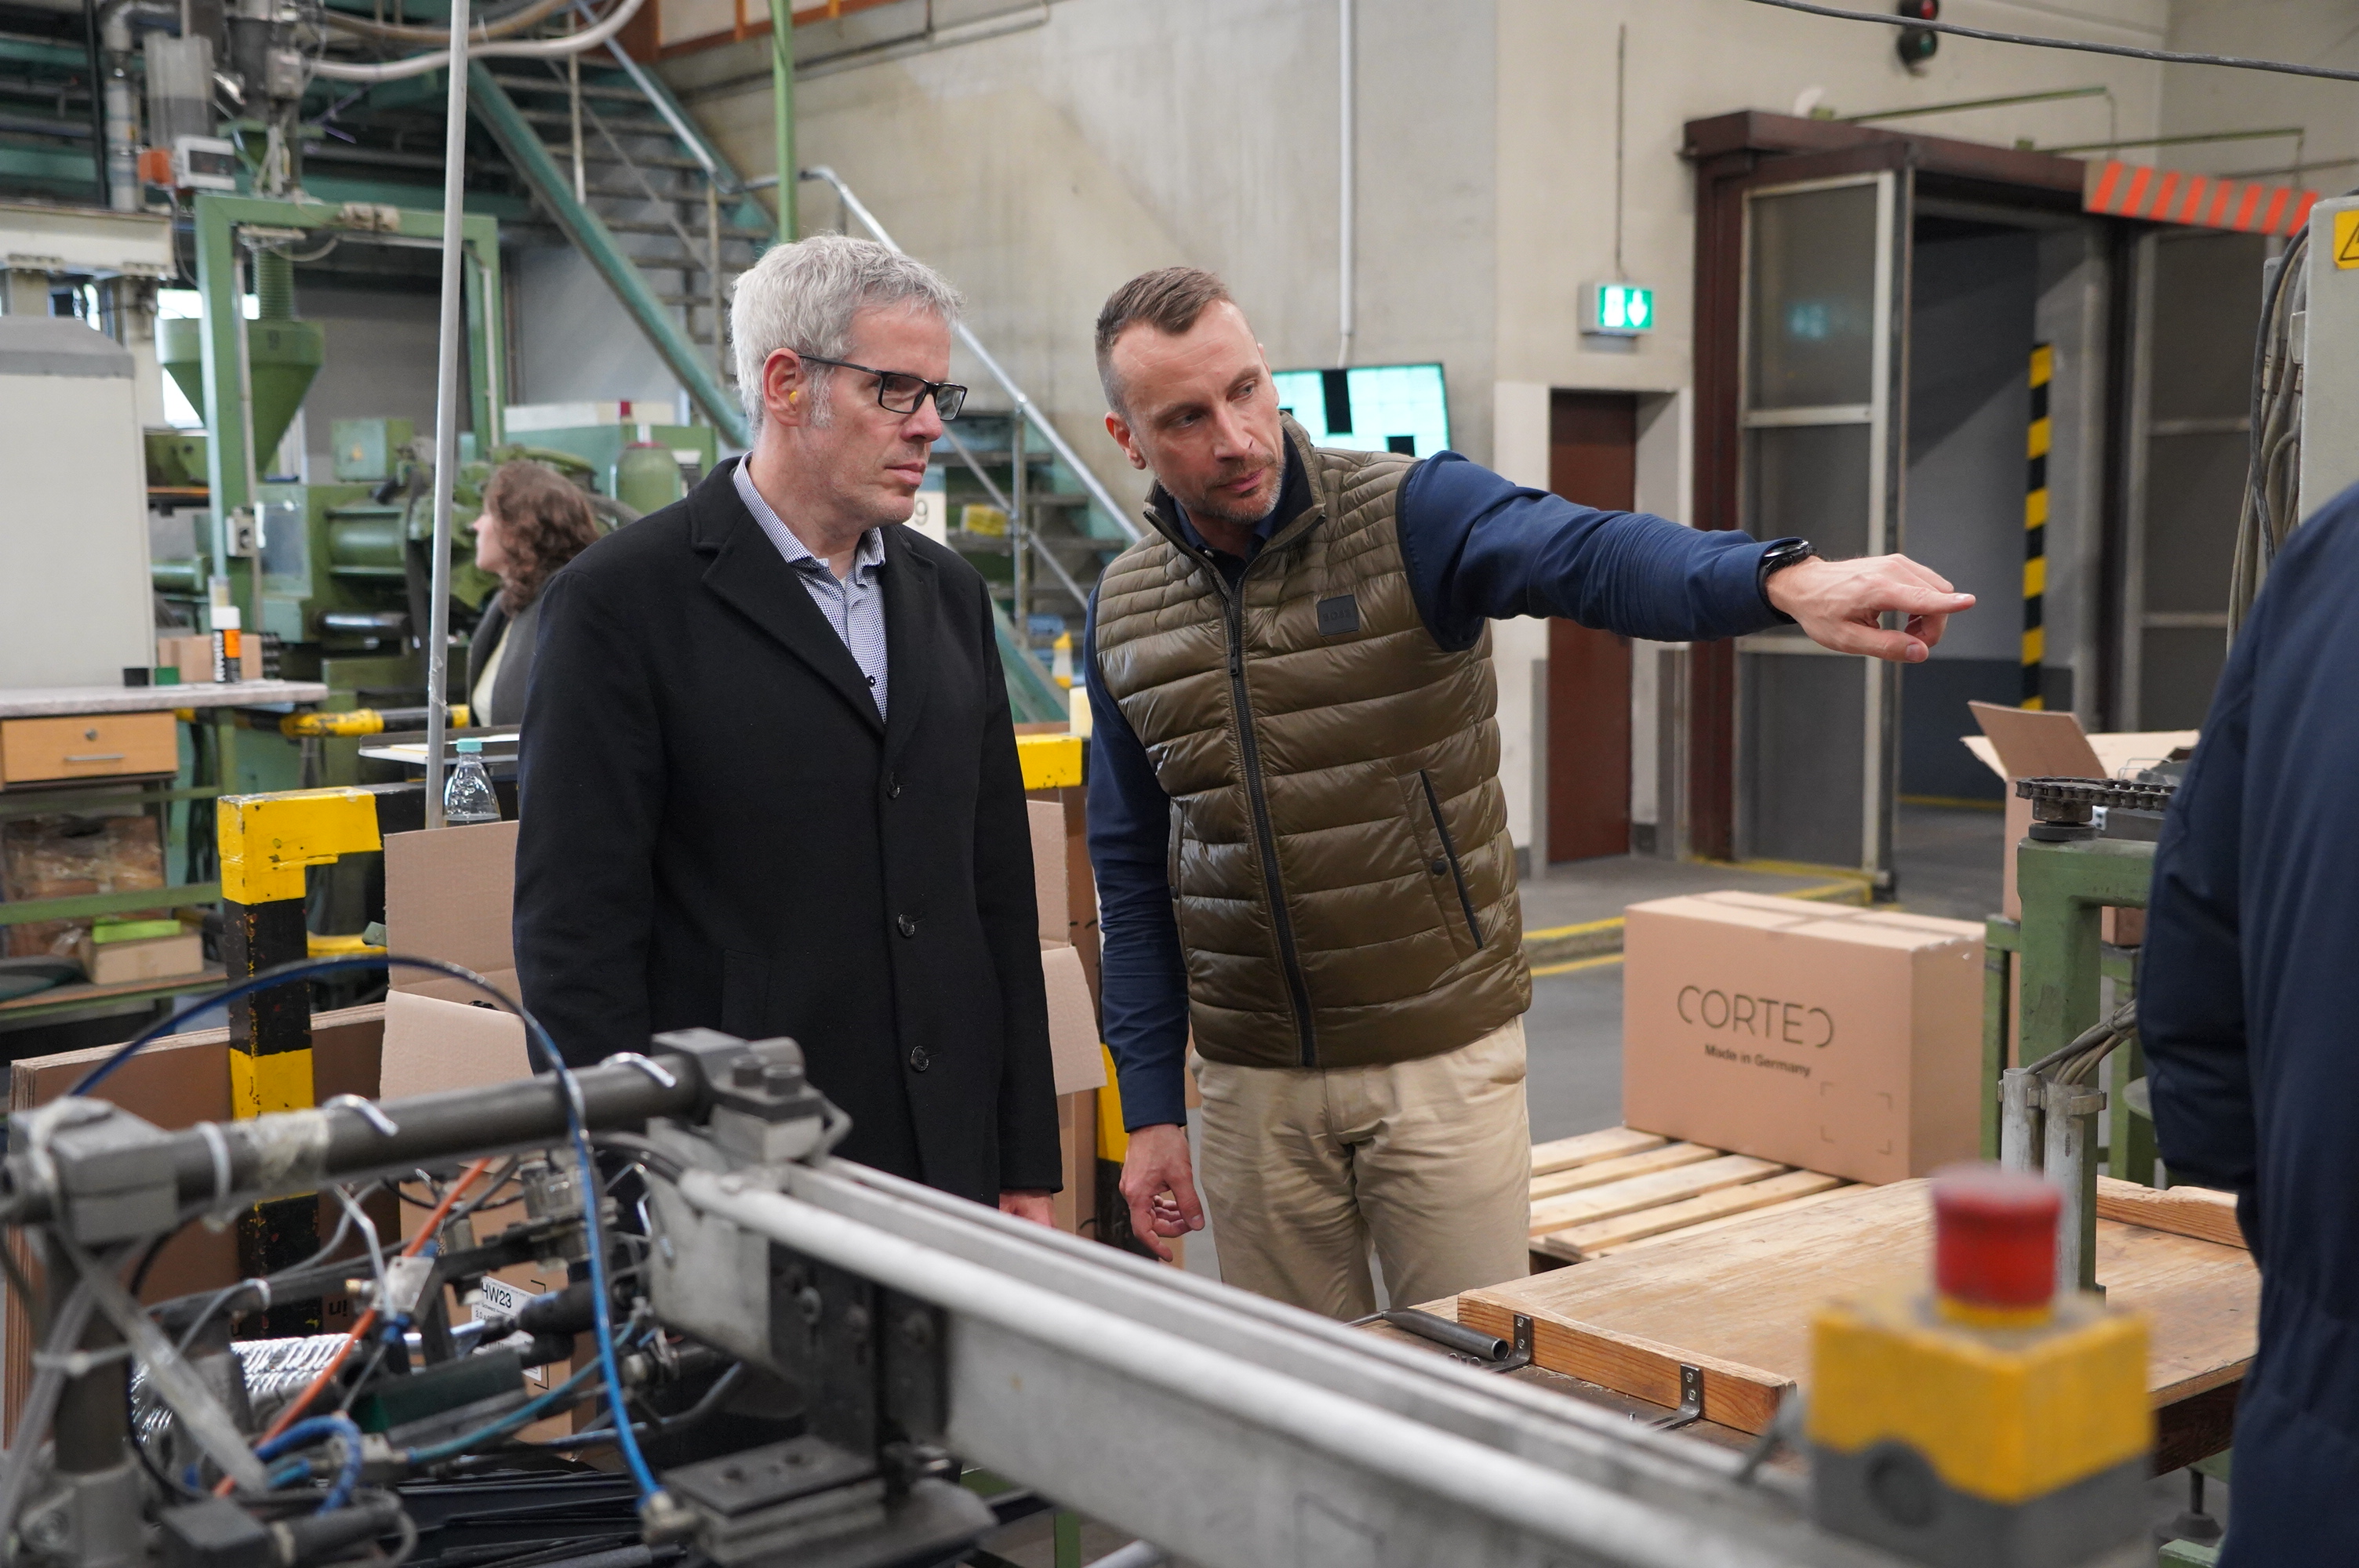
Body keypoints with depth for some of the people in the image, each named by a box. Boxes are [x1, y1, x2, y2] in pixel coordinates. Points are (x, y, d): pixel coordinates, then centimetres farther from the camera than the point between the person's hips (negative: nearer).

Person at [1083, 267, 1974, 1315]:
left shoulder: (1409, 514, -10)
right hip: (1252, 1082, 3)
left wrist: (1784, 578, -50)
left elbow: (1592, 556, -30)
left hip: (1443, 1057, -3)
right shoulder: (1123, 613, 3)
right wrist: (1150, 1108, 4)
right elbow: (1132, 874, 8)